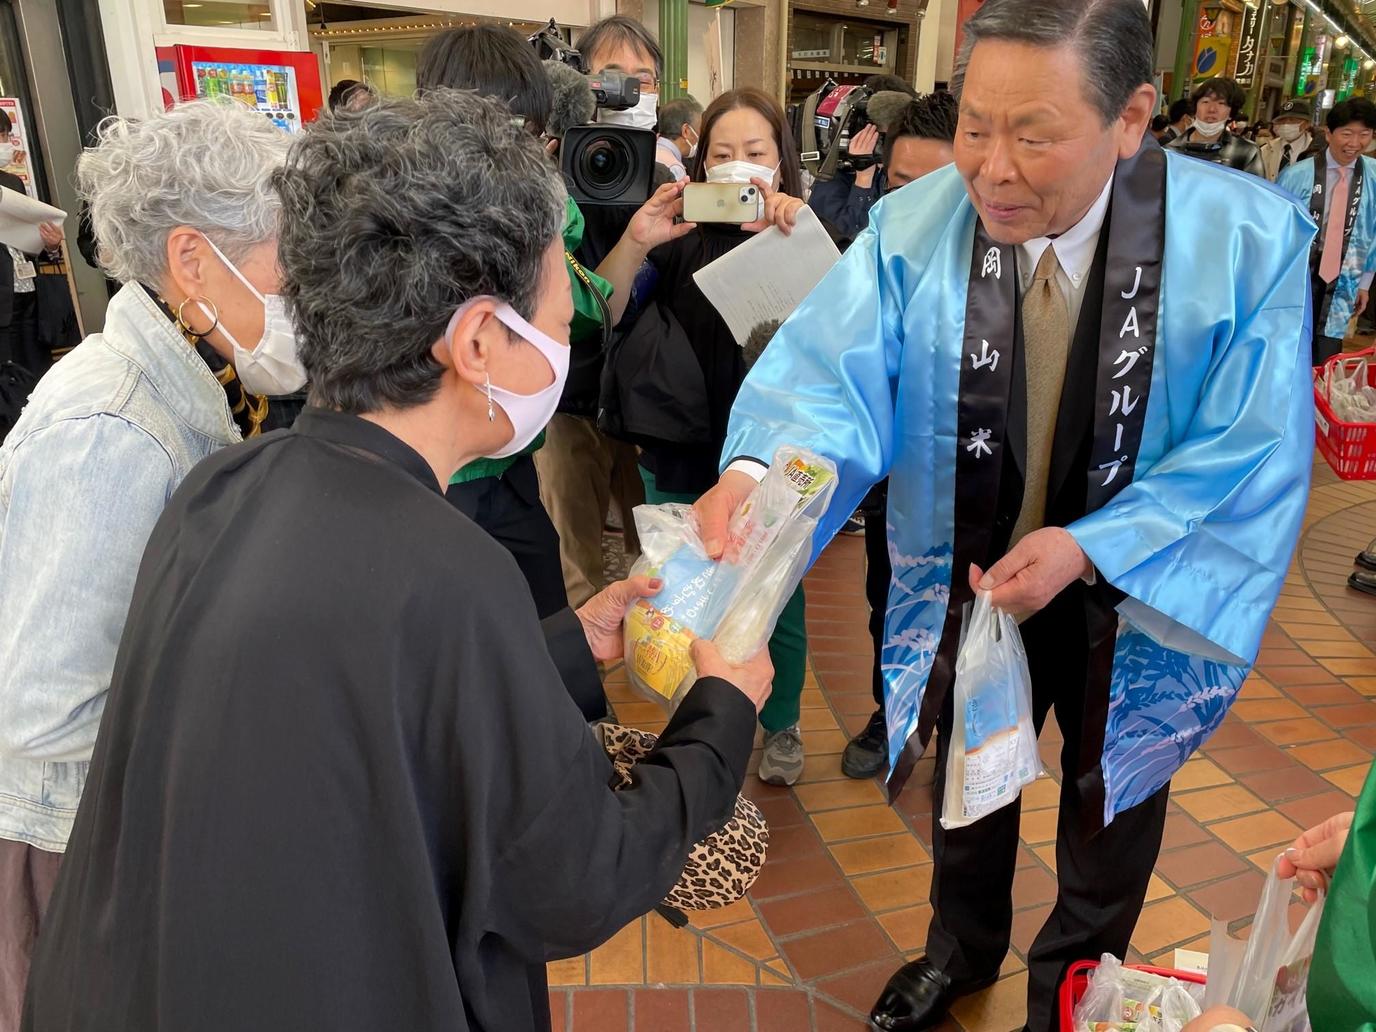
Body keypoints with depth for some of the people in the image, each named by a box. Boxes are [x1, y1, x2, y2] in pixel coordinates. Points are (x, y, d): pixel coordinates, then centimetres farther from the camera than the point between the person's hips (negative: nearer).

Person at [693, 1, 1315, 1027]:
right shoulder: (912, 231, -19)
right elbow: (834, 377, -27)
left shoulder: (1249, 238, -22)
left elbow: (1254, 452, -20)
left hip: (1140, 593, 0)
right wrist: (756, 470, -48)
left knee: (1109, 800, 24)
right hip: (969, 581, 1)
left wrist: (1088, 549, -29)